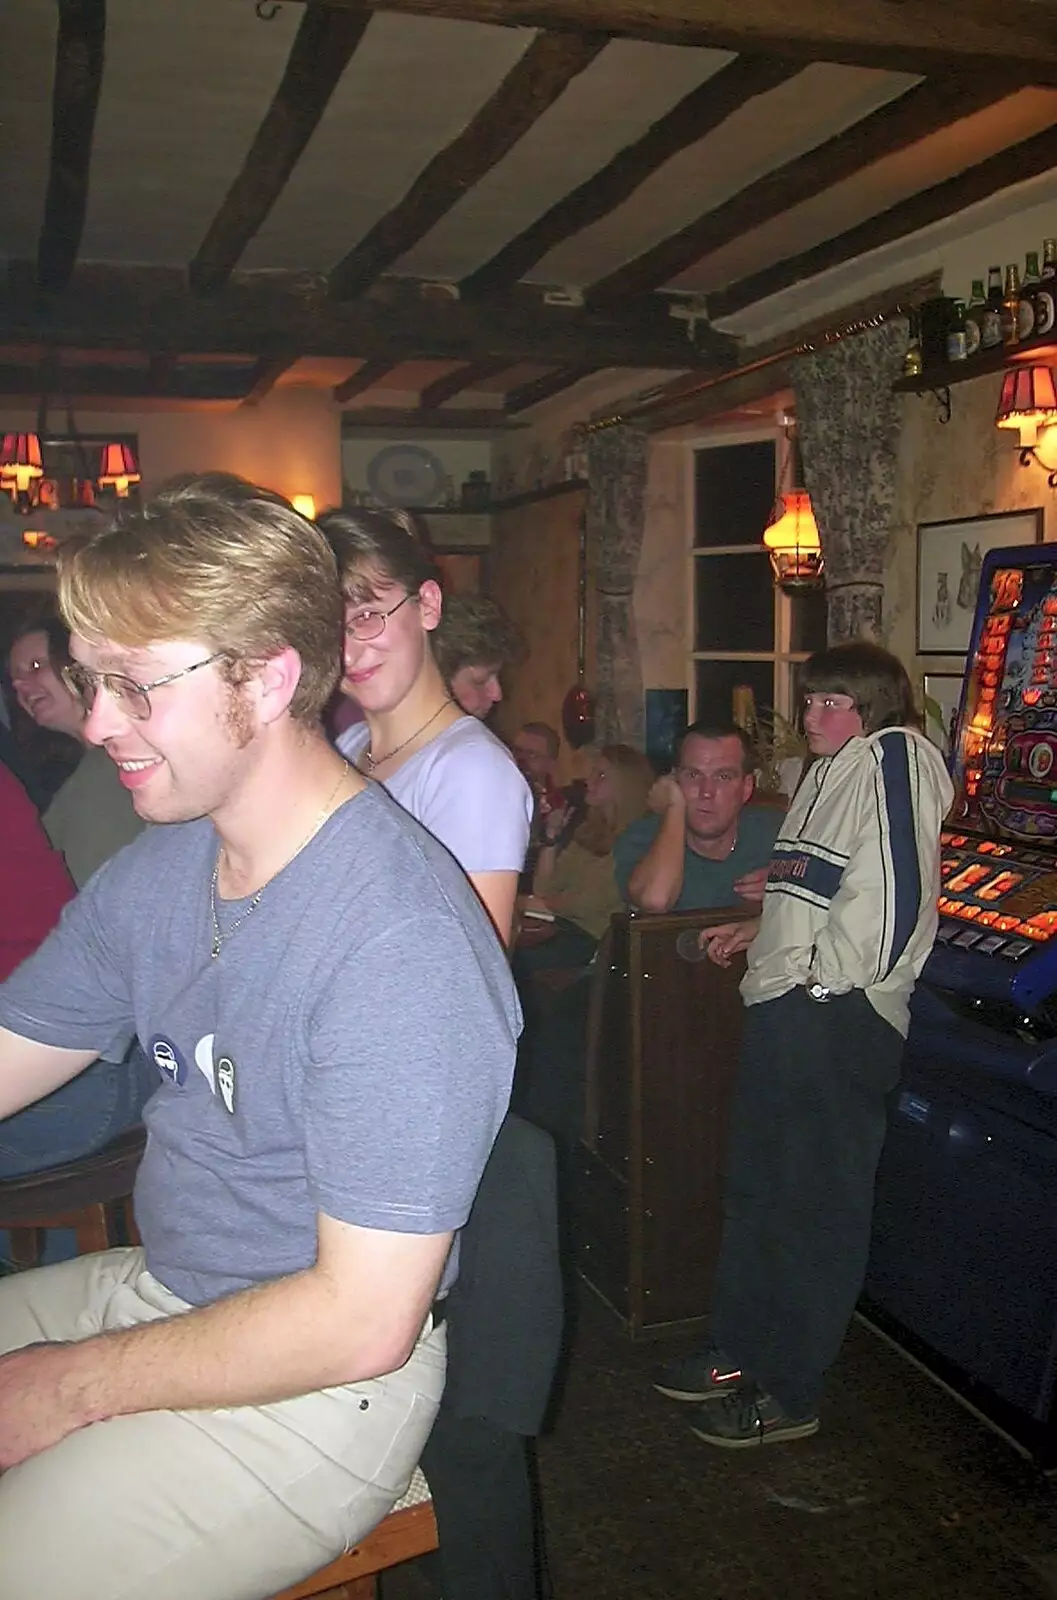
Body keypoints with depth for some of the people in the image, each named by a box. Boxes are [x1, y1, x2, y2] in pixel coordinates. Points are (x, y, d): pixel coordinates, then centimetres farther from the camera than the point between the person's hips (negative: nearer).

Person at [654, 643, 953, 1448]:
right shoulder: (831, 771, 20)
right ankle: (740, 1353, 34)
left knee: (817, 1207, 2)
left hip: (836, 1019, -10)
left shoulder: (895, 756, -11)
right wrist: (761, 930, 21)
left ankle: (791, 1392, 16)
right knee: (756, 1188, 19)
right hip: (788, 1012, 10)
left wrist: (824, 973, -19)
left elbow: (892, 891, -23)